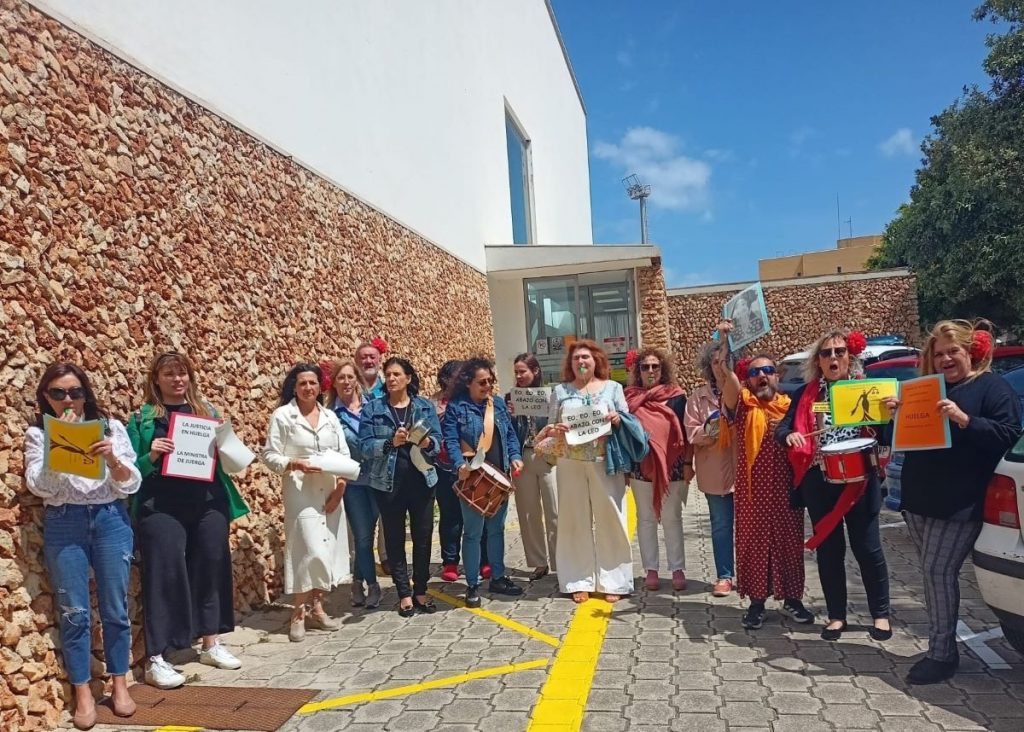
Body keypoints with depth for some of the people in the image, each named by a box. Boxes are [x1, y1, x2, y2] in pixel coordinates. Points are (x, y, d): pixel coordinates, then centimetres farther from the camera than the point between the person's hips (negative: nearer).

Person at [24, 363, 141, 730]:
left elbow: (131, 484, 0)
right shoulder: (38, 433, 4)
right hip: (63, 525, 0)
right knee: (74, 612, 4)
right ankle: (83, 694, 16)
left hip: (110, 521, 1)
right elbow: (38, 485, -7)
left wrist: (111, 458, -19)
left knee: (115, 608, 7)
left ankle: (119, 685, 21)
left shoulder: (110, 426, 4)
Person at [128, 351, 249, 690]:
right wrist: (151, 457, -20)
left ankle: (211, 644, 26)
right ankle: (155, 660, 7)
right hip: (161, 509, -4)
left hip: (208, 504, 4)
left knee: (212, 569, 10)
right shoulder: (143, 417, 2)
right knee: (165, 576, -3)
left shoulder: (206, 410, 11)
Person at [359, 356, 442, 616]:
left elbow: (438, 439, 0)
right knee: (395, 539, 6)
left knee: (423, 536, 7)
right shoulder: (372, 409, 0)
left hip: (422, 480, 1)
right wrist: (390, 443, -23)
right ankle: (404, 594, 18)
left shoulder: (425, 406, 4)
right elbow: (365, 446, -7)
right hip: (388, 483, -1)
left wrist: (427, 443, -21)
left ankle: (420, 591, 21)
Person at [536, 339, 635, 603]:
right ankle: (579, 581, 10)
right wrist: (552, 431, -13)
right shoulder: (560, 391, 10)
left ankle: (612, 581, 10)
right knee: (575, 520, 3)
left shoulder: (613, 388, 8)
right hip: (571, 464, 1)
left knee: (609, 519, 1)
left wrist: (618, 420, -14)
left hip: (606, 462, 0)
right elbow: (549, 428, 9)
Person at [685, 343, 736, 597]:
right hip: (715, 470, 1)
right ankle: (724, 576, 21)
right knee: (721, 525, 10)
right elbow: (691, 433, 1)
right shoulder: (699, 396, 5)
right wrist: (709, 429, -16)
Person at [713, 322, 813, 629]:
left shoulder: (790, 405, 9)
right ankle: (756, 601, 16)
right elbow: (724, 373, -17)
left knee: (789, 542, 9)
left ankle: (791, 598, 25)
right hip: (752, 490, -2)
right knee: (754, 542, 4)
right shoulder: (742, 403, 0)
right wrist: (724, 340, -25)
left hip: (787, 489, 2)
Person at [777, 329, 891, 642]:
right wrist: (789, 435, -23)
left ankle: (881, 614, 23)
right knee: (828, 549, 9)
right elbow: (782, 428, 0)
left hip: (859, 481, -1)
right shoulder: (806, 394, 6)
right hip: (819, 483, 2)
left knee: (867, 547, 5)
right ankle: (836, 615, 23)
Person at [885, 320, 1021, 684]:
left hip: (960, 504, -6)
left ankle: (942, 654, 3)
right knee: (932, 573, 13)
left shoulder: (992, 387, -3)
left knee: (938, 571, -8)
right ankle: (940, 648, 24)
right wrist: (896, 414, -1)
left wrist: (964, 419, -25)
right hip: (919, 499, 6)